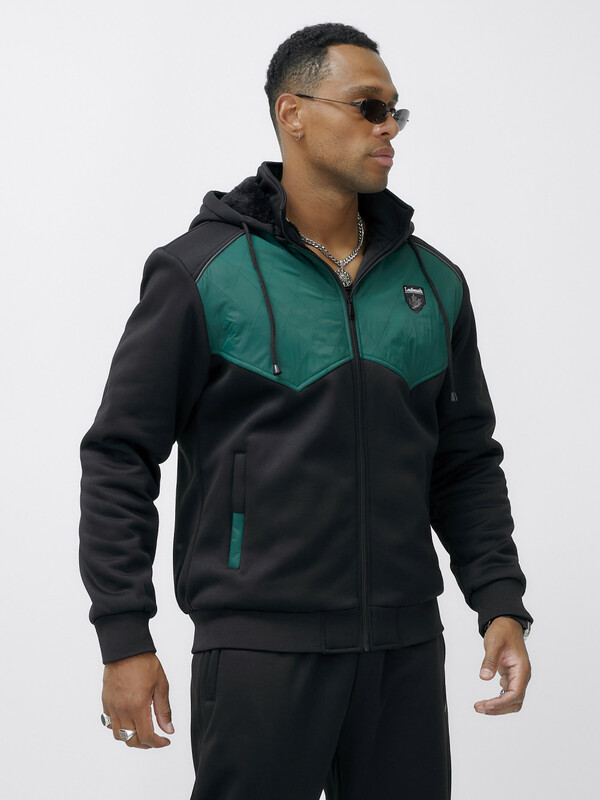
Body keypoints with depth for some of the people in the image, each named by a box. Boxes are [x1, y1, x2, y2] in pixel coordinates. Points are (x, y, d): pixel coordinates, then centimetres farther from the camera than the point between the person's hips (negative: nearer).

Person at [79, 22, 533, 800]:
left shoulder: (434, 281, 10)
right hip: (259, 648, -4)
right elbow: (120, 457, -3)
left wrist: (501, 603, 4)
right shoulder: (201, 270, -3)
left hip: (407, 649, 4)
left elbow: (466, 462, 15)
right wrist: (123, 638, -8)